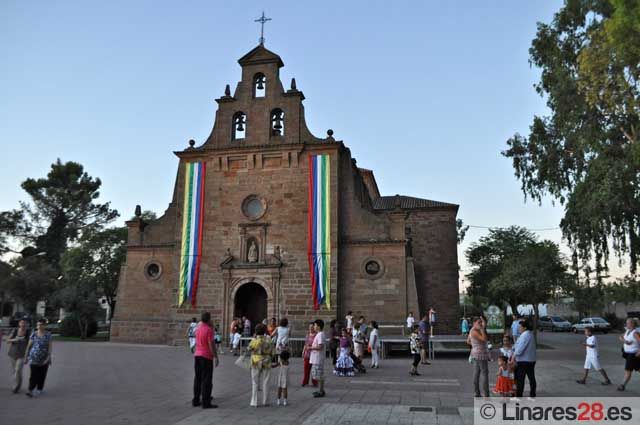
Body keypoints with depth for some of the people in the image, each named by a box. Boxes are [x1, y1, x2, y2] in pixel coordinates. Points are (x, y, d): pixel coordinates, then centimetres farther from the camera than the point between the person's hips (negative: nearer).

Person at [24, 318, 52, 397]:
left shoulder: (48, 334, -3)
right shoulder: (33, 334, 2)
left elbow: (50, 346, -7)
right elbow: (29, 345, 7)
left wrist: (48, 357, -15)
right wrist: (26, 356, 6)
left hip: (44, 358, 0)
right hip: (34, 358, 1)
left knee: (42, 375, 7)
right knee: (34, 374, -10)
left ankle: (39, 389, 21)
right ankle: (30, 390, -7)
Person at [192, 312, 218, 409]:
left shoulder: (198, 328, 6)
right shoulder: (209, 329, -15)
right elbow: (211, 344, -18)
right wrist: (216, 357, -13)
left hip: (197, 355, 8)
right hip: (206, 357, -7)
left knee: (197, 379, 14)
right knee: (206, 380, -3)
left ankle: (196, 400, 18)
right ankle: (206, 402, -3)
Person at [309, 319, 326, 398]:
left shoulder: (320, 335, -17)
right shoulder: (318, 334, 15)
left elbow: (320, 346, -23)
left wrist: (311, 348, -15)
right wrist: (312, 346, 9)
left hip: (318, 358, -11)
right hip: (316, 358, 11)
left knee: (319, 375, -3)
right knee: (316, 374, 15)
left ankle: (321, 392, 4)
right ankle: (320, 390, 24)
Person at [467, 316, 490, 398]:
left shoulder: (473, 330, 12)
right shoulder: (474, 331, -18)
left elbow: (468, 341, 22)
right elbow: (485, 339, -26)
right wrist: (483, 328, -22)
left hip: (476, 354, 10)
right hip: (481, 355, -10)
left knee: (476, 374, 9)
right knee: (484, 373, -6)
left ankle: (476, 393, 12)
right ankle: (486, 394, -6)